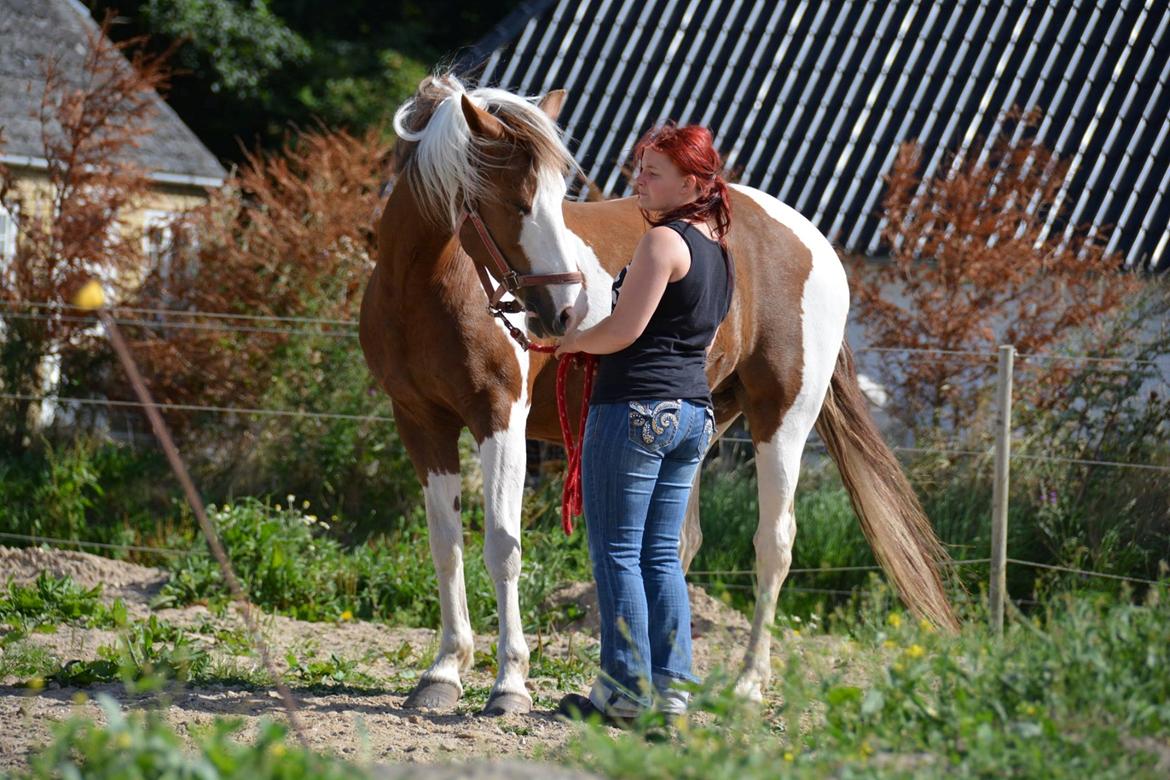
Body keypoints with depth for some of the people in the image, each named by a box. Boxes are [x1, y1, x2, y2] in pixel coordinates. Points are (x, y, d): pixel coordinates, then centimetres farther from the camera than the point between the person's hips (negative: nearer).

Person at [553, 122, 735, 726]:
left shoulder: (663, 241, -13)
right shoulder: (719, 250, 14)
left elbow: (624, 330, -18)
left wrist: (571, 342, 1)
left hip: (636, 406, -9)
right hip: (694, 410, 9)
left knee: (617, 553, -2)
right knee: (662, 556, 12)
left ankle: (626, 692, -2)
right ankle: (671, 687, 10)